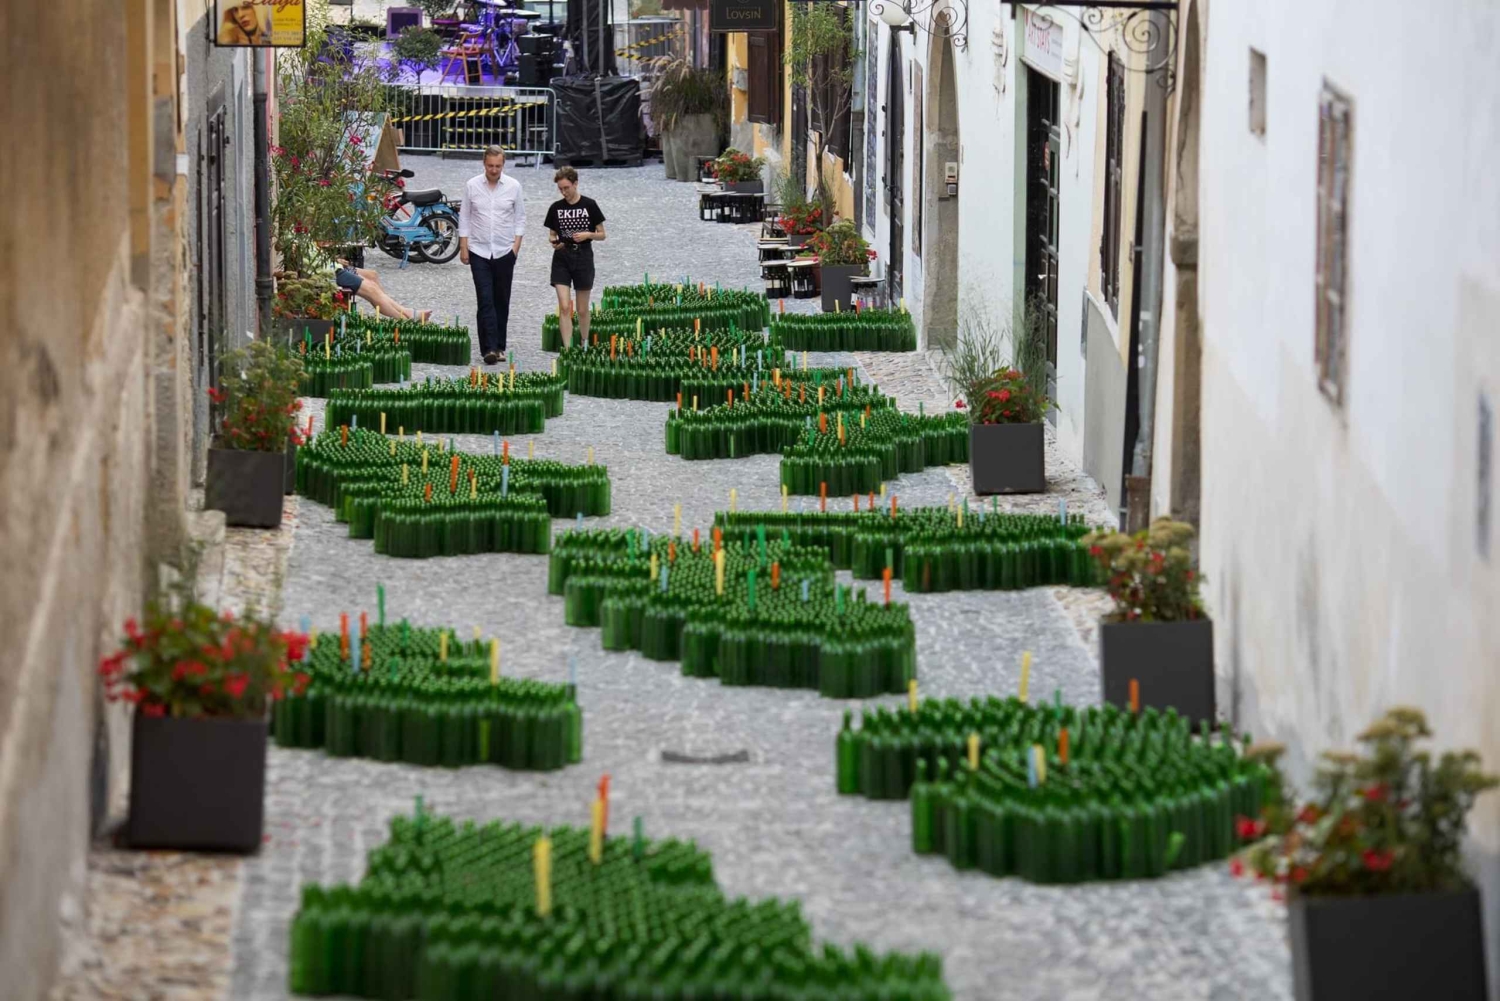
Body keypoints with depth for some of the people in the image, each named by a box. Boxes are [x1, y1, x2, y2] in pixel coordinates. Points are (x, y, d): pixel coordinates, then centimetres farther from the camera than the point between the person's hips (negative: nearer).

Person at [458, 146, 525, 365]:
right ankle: (489, 348, -15)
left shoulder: (513, 187, 1)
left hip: (505, 251, 1)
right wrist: (463, 246, 1)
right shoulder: (472, 186, 0)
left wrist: (516, 244, -1)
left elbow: (520, 218, 8)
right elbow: (464, 218, 6)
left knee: (501, 301, 7)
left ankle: (499, 346, 15)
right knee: (485, 301, -10)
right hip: (479, 251, -1)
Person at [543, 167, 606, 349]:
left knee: (582, 310, 8)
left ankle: (584, 345, 27)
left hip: (583, 258, -1)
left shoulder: (589, 205, -3)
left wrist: (588, 235, -17)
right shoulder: (556, 208, 3)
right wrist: (554, 243, -11)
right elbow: (552, 235, 11)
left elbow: (601, 234, 2)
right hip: (562, 260, 1)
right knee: (564, 307, -10)